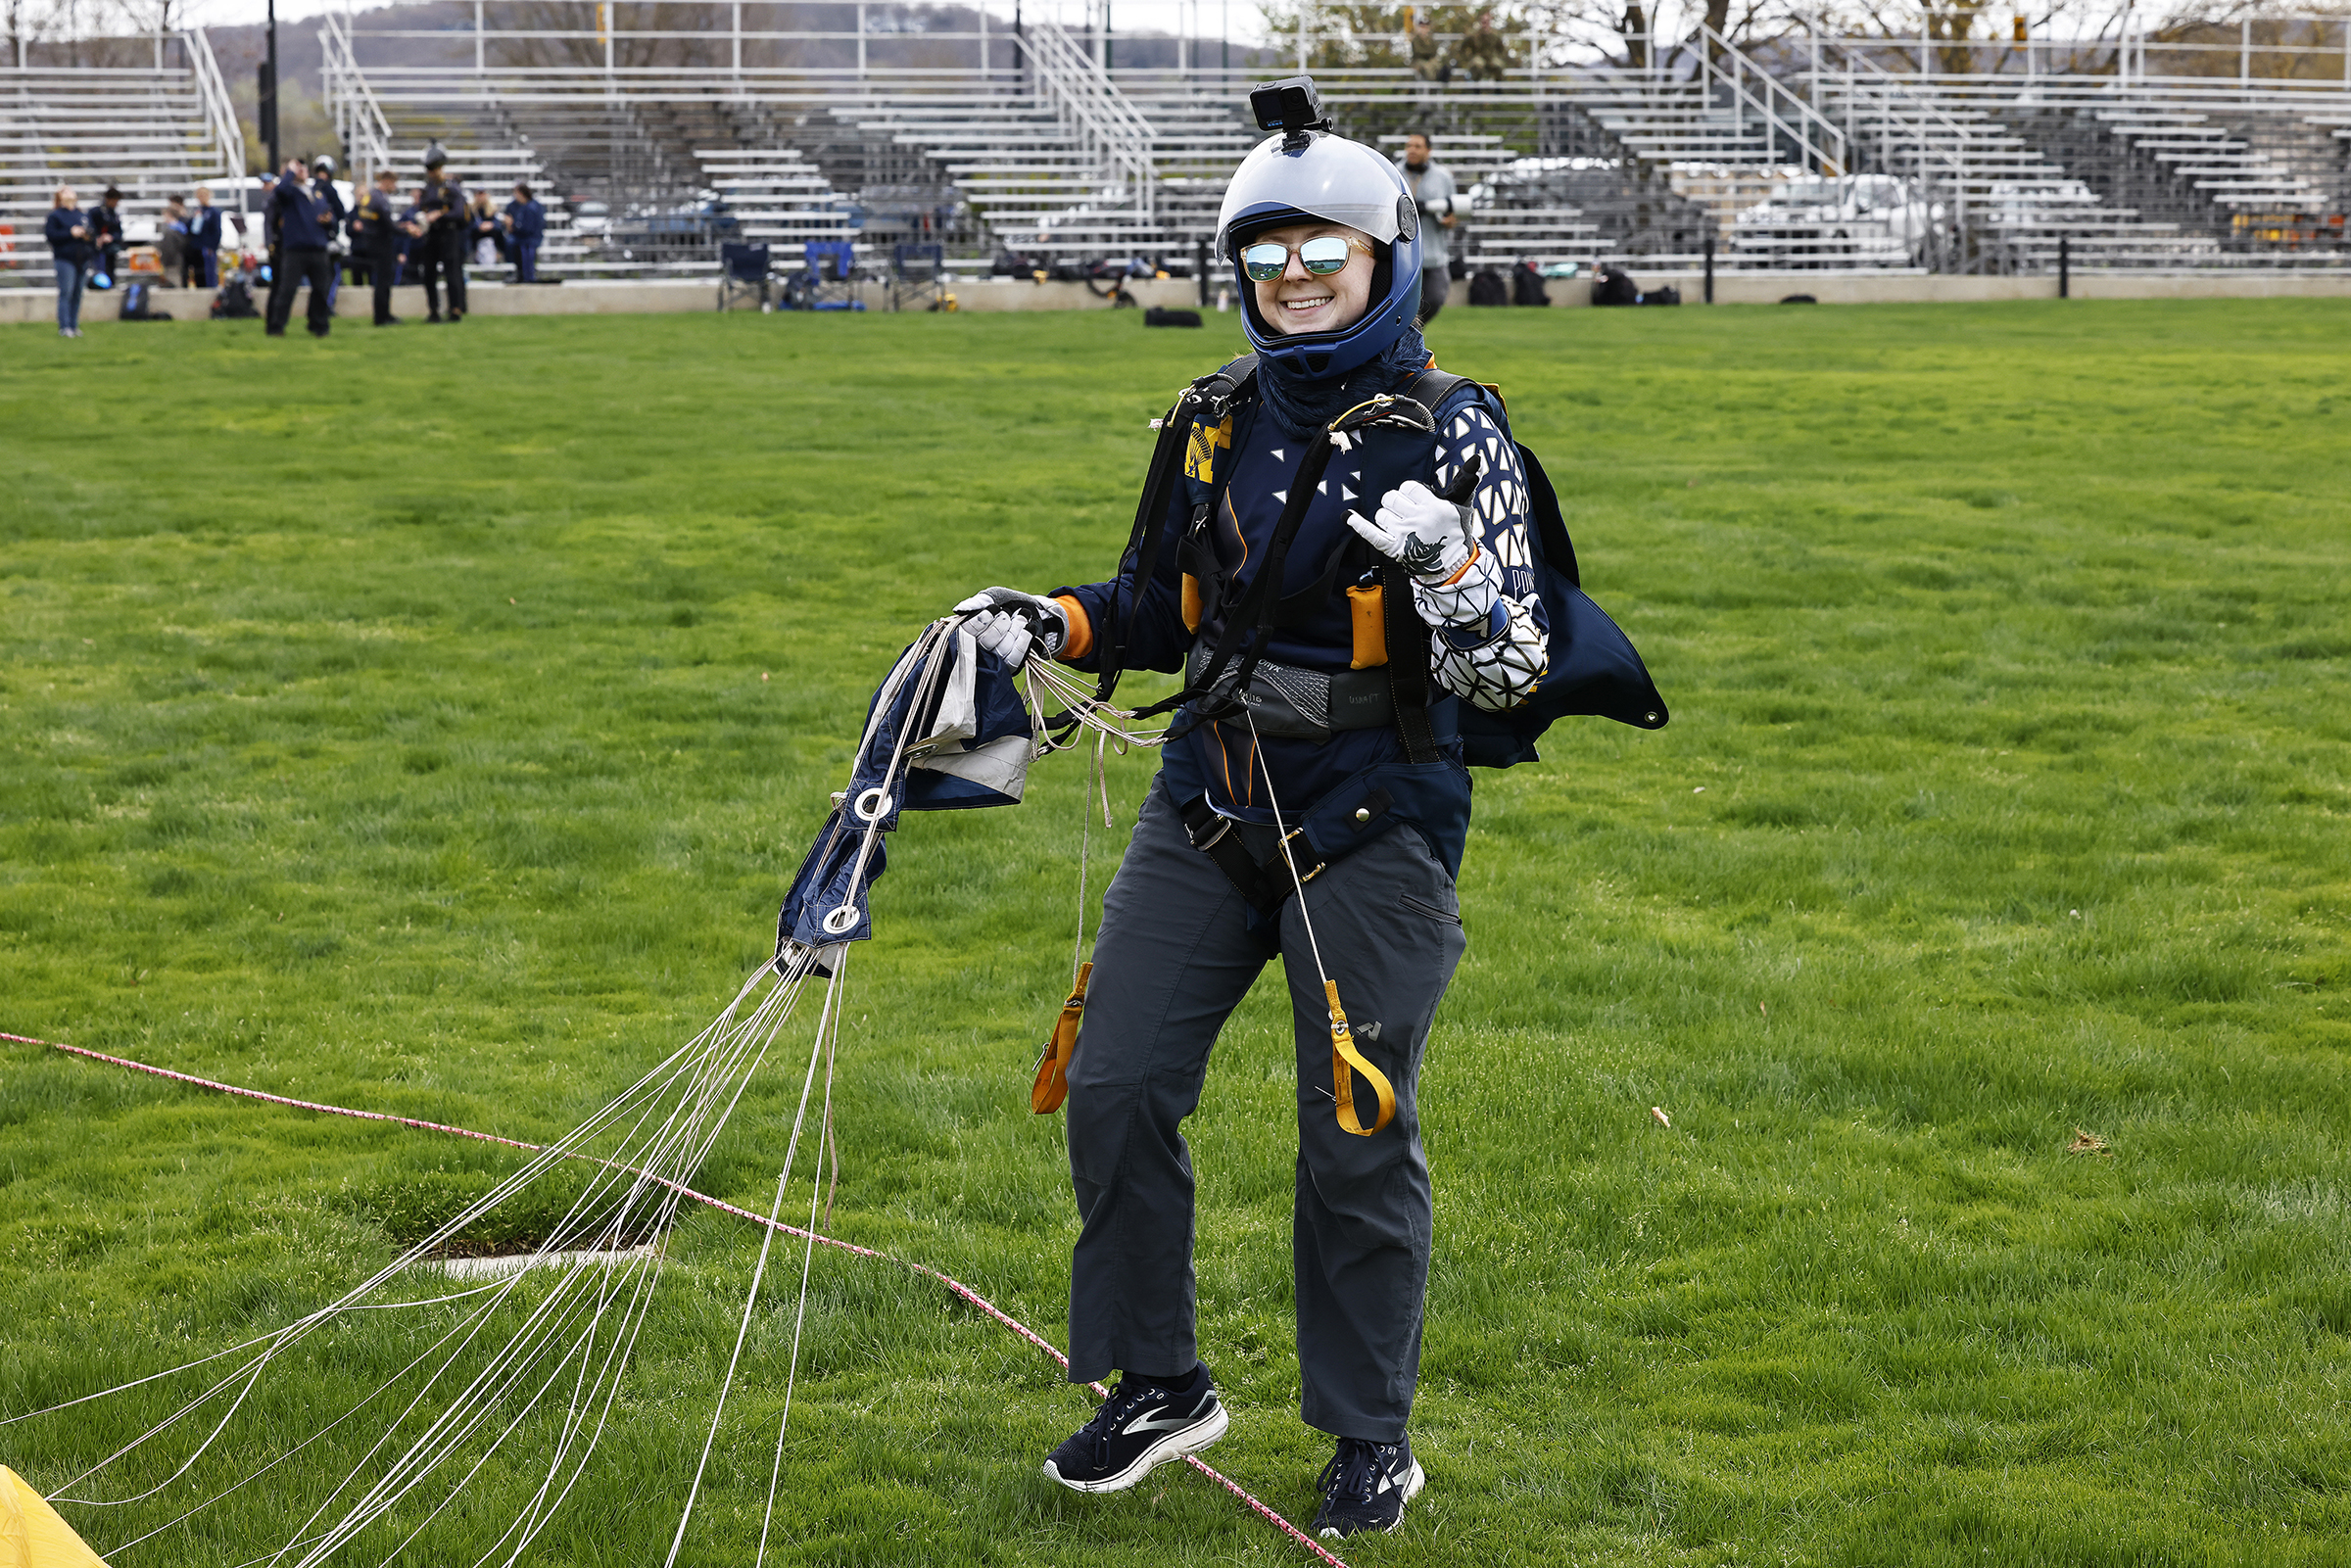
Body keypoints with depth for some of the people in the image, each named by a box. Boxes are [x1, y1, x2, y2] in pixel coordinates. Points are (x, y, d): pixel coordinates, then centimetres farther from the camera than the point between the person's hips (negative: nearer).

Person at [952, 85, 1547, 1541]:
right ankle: (1160, 1383, 18)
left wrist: (1443, 564, -29)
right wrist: (1041, 622, 2)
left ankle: (1373, 1434, 15)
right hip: (1211, 808, 5)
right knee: (1119, 1086, 1)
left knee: (1358, 1135, -1)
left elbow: (1512, 670, -12)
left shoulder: (1451, 433, -7)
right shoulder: (1217, 423, 8)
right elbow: (1162, 611, 19)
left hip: (1375, 820, -5)